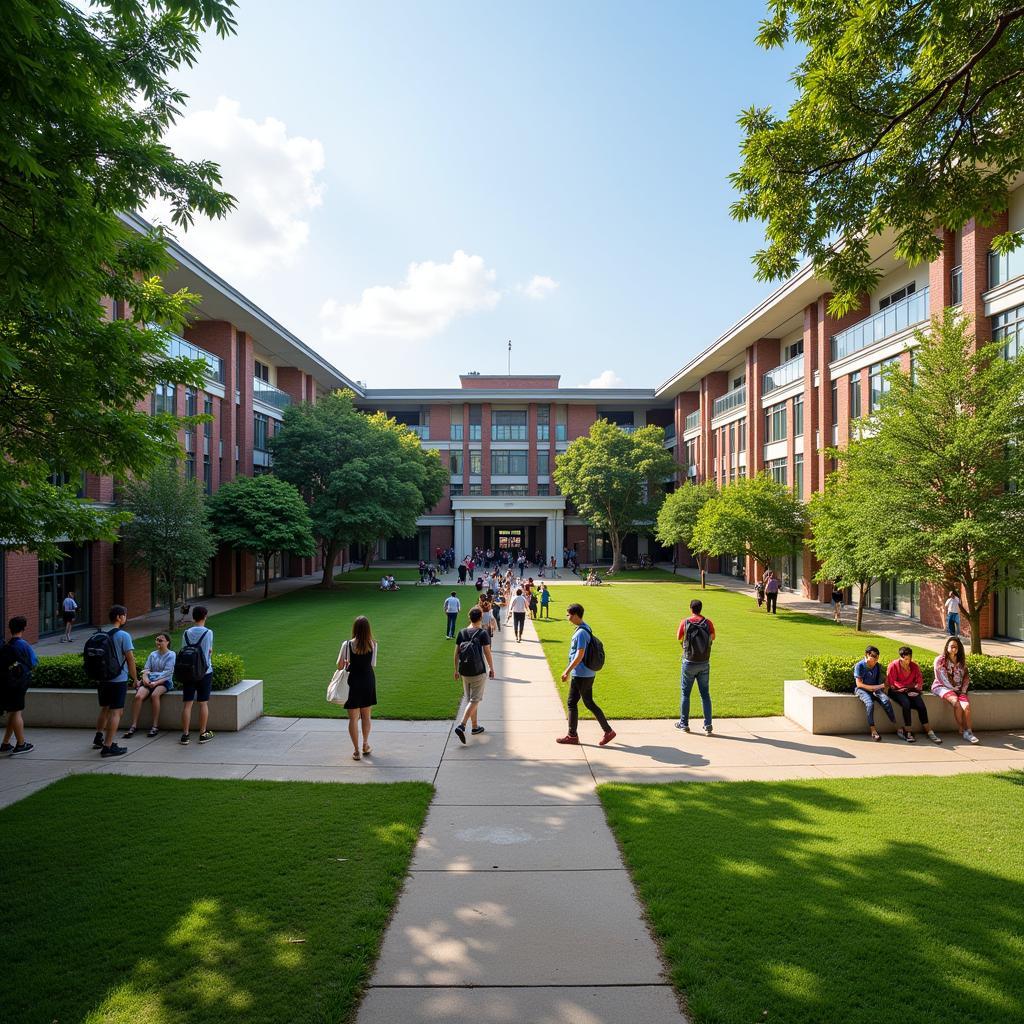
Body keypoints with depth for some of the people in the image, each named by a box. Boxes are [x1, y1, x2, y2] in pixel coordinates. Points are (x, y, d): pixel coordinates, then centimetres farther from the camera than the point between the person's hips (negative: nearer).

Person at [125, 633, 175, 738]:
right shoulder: (153, 654, 16)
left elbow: (167, 674, -7)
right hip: (150, 681, 4)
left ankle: (155, 726, -27)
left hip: (164, 682, -4)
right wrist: (145, 677, -12)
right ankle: (133, 726, -23)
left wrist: (156, 683, -19)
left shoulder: (171, 655, 1)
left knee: (154, 695, -35)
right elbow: (146, 668, 10)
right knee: (138, 696, -26)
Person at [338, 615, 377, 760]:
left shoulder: (347, 645, -15)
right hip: (369, 681, 3)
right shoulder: (373, 644, -9)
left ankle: (356, 750, 11)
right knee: (366, 715, 19)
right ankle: (365, 745, 31)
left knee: (353, 718, 8)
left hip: (353, 682, -3)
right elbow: (373, 664, -2)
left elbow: (340, 665, -10)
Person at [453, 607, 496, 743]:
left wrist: (456, 670, 13)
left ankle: (475, 727, 27)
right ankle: (461, 725, -14)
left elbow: (456, 653, 4)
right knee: (474, 700, 0)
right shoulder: (483, 633, -11)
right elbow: (487, 653, -11)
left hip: (464, 672, 5)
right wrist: (492, 669, 2)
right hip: (479, 672, -5)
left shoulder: (462, 633, 1)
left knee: (470, 699, 17)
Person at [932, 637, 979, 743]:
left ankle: (968, 732, -29)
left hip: (958, 689, 4)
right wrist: (954, 690, -9)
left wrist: (963, 690, -1)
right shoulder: (940, 660, -1)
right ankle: (962, 730, -25)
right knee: (956, 702, -34)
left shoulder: (962, 661, 15)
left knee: (966, 705, -27)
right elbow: (942, 679, -6)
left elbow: (966, 678, 14)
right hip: (942, 687, -4)